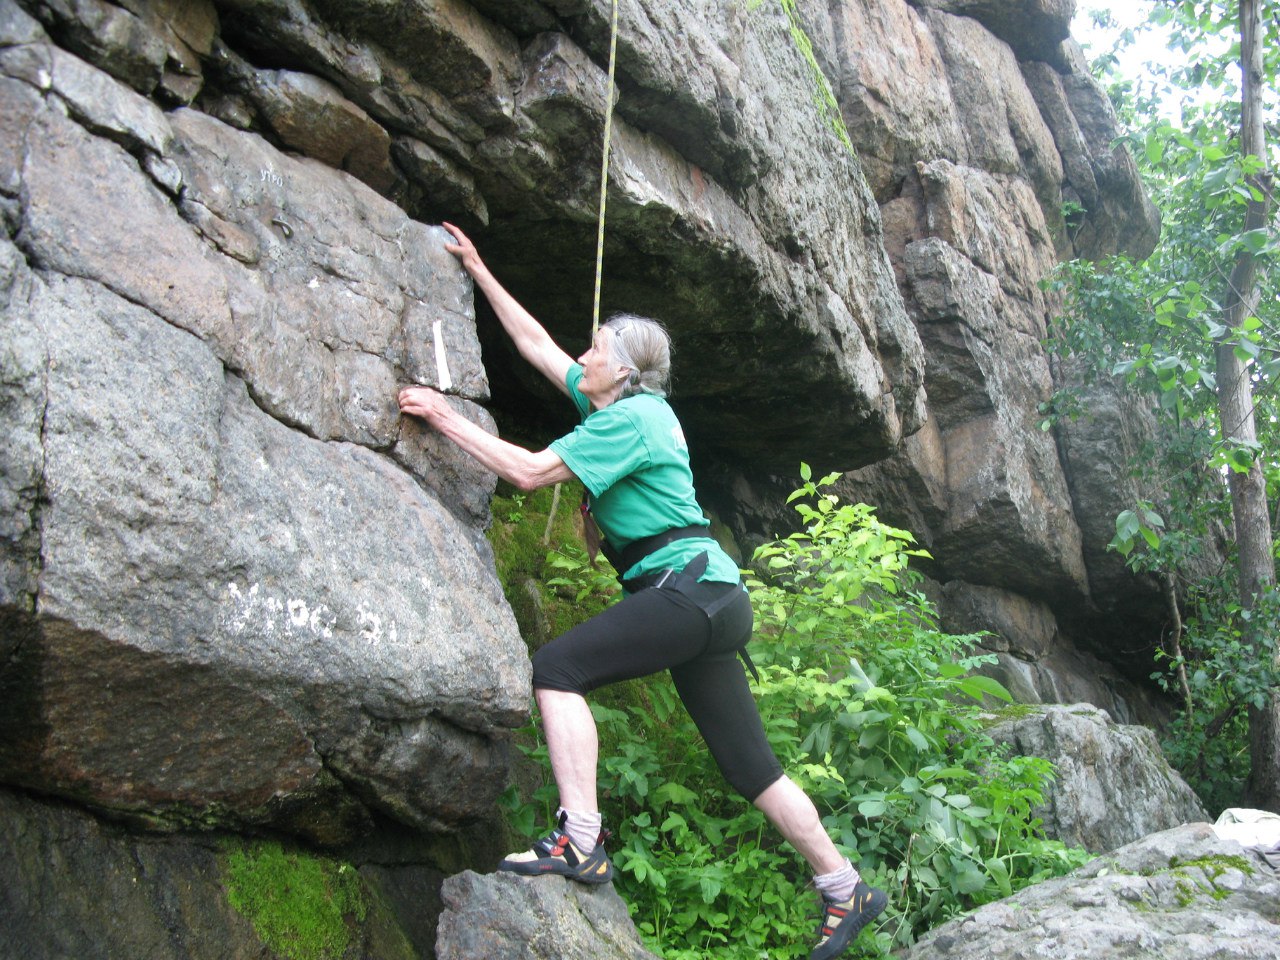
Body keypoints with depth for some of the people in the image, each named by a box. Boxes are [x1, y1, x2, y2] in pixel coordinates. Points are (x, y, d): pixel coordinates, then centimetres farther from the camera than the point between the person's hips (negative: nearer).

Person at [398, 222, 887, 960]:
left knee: (557, 667, -15)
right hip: (708, 596, 10)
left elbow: (529, 471, -15)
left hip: (690, 587, -10)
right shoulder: (627, 404, 18)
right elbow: (537, 344, 25)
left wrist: (445, 417, -7)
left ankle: (582, 843, -19)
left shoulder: (629, 418, -8)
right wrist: (480, 273, 29)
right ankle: (847, 891, 18)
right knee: (751, 766, 11)